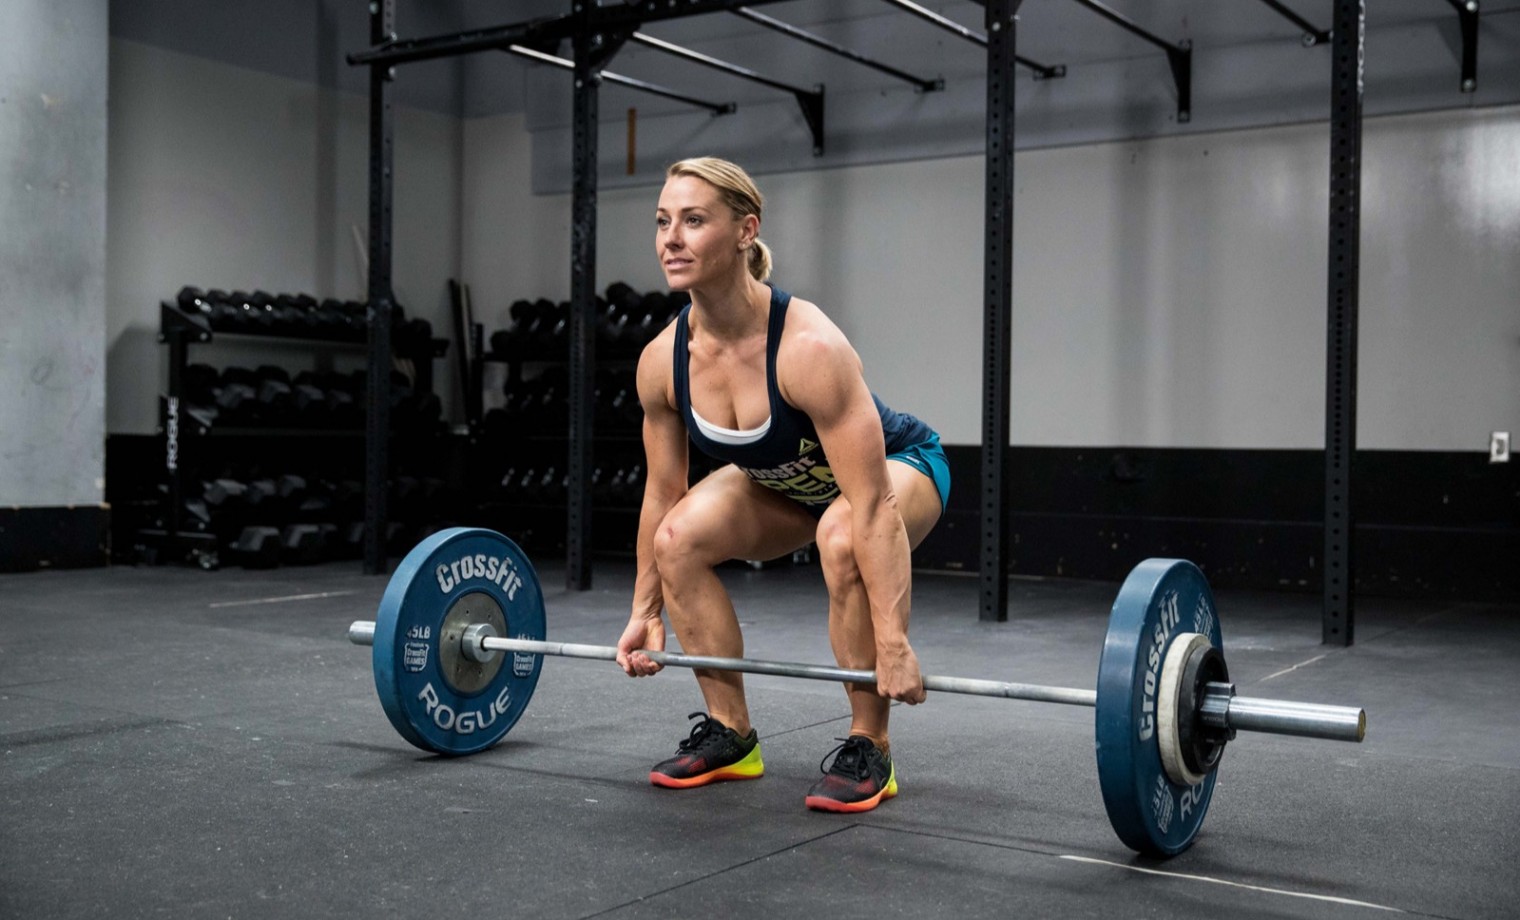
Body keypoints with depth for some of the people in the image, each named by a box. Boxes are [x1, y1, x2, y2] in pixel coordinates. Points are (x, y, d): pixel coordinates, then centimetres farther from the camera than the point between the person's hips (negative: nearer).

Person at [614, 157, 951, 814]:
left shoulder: (808, 347, -38)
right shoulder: (662, 361, -20)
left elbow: (871, 506, -38)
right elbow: (662, 492, -5)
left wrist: (892, 644, -39)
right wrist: (644, 611, 2)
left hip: (899, 465, -5)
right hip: (786, 482, 6)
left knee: (842, 542, -37)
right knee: (679, 537, -17)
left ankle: (869, 749, -16)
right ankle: (730, 735, 1)